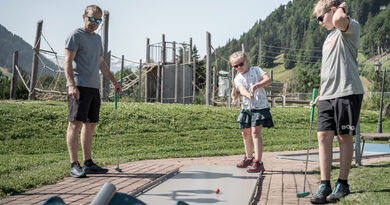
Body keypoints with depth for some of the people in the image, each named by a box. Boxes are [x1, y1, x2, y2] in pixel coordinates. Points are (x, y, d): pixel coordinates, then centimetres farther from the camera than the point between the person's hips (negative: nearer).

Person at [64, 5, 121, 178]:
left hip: (94, 87, 8)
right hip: (79, 87, -8)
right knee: (76, 123, -11)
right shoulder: (76, 36, -1)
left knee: (90, 125, 8)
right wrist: (71, 85, -21)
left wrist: (114, 81, 28)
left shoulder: (97, 38, 23)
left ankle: (88, 163, 14)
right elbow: (68, 62, -10)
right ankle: (74, 165, -12)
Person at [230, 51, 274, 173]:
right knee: (245, 133, 12)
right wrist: (247, 94, -39)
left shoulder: (256, 70, 1)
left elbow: (268, 80, -12)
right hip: (246, 107, 5)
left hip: (260, 106, -5)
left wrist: (256, 86, -28)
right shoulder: (238, 78, 5)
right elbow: (242, 89, -16)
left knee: (255, 132, -15)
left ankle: (258, 163, -16)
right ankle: (249, 158, 34)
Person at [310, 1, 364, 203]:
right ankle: (324, 185, 2)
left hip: (347, 92, -7)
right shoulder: (329, 37, 24)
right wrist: (321, 94, 24)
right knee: (323, 135, -1)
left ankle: (342, 184, 10)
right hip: (327, 95, 7)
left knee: (344, 137, 0)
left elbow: (339, 20, -28)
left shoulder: (351, 27, -2)